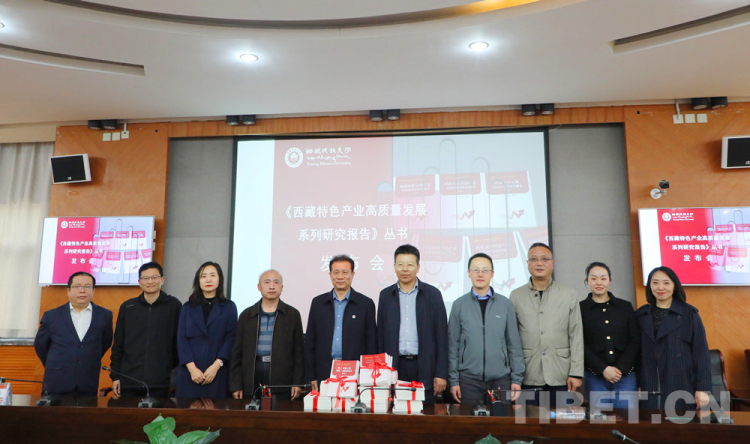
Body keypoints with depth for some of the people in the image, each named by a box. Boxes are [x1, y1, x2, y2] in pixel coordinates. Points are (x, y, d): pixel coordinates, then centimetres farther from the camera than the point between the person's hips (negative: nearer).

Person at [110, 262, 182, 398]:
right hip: (129, 382, 2)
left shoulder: (174, 306, 0)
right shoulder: (127, 307, 7)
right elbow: (118, 345, 11)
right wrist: (115, 376, 8)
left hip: (160, 383, -2)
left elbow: (180, 343, 4)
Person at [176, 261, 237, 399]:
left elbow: (231, 338, 0)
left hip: (217, 373, -1)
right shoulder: (188, 307, 12)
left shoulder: (229, 307, 7)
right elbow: (181, 339, 4)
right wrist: (191, 367, -9)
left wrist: (216, 366, -12)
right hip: (190, 372, 1)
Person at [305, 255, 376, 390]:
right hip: (324, 373, 2)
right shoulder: (318, 302, 9)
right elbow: (309, 342, 9)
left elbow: (371, 343, 3)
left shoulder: (366, 304, 3)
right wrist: (311, 376, 3)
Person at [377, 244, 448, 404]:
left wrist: (441, 373, -4)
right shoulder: (385, 295, 8)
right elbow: (380, 335, 9)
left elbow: (441, 335, 0)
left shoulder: (433, 294, 2)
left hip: (425, 368, -1)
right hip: (395, 366, 1)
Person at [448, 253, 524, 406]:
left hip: (501, 380, 1)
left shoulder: (505, 304, 4)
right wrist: (453, 380, -1)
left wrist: (517, 379, 2)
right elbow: (453, 345, 3)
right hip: (468, 379, 0)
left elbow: (514, 344, 6)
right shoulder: (459, 305, 2)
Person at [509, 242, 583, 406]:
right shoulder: (516, 296, 6)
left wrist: (576, 373, -1)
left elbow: (576, 336, 4)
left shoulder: (568, 294, 6)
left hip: (561, 378, 0)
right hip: (528, 378, 0)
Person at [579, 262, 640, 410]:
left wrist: (620, 368, -6)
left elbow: (635, 341, 6)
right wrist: (603, 369, -11)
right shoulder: (580, 309, 3)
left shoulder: (625, 307, 10)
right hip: (595, 377, -2)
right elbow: (580, 345, -2)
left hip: (626, 375, 2)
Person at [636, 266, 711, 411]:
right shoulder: (641, 315, 9)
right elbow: (637, 351, 10)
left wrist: (703, 389, -7)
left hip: (680, 387, -2)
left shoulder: (689, 314, 1)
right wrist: (636, 385, 8)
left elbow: (701, 352, -2)